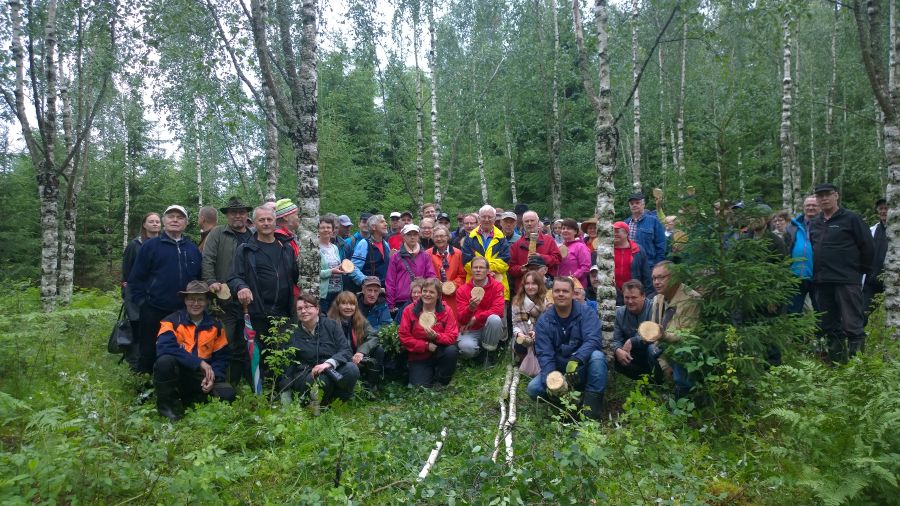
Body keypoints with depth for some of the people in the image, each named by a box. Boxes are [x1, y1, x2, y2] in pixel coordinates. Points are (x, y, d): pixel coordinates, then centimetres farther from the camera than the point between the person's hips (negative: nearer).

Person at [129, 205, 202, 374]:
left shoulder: (193, 249, 10)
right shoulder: (150, 245, 0)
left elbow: (200, 278, 15)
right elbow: (135, 277, 0)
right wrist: (141, 301, -6)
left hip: (185, 312, 3)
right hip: (154, 312, -3)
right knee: (149, 353, 6)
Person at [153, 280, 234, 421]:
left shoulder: (215, 326, 5)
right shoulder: (172, 321, -6)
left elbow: (222, 357, 6)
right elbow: (164, 348, -25)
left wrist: (212, 377, -14)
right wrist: (199, 362, -30)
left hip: (201, 378, 3)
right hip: (176, 377, -2)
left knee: (227, 394, -22)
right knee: (165, 360, -34)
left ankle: (187, 402, 3)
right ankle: (167, 404, -8)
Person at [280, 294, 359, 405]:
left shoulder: (331, 325, 4)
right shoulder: (294, 336, 6)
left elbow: (346, 350, -6)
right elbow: (287, 367, 3)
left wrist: (328, 363, -25)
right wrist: (285, 399, -7)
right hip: (307, 374, -1)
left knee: (351, 369, -30)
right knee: (323, 379, -36)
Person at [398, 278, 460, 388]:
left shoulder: (446, 311, -5)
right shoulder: (409, 310, -5)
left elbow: (452, 336, -12)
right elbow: (403, 336, -10)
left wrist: (436, 336, -32)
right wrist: (426, 345, -18)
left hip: (439, 353, 1)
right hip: (418, 357, -1)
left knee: (451, 350, -32)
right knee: (421, 386, -19)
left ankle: (441, 382, -5)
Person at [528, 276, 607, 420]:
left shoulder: (587, 314, -9)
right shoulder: (544, 321, -4)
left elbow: (592, 340, -25)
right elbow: (544, 354, -13)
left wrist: (576, 360, -44)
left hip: (583, 369, -2)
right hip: (557, 370, 2)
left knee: (597, 356, -33)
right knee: (534, 388, -23)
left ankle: (592, 405, -29)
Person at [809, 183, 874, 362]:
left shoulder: (851, 218, -3)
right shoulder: (814, 224, 15)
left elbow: (868, 247, -3)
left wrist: (861, 270, 0)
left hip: (847, 281, -6)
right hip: (822, 282, 6)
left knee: (852, 325, -7)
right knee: (829, 325, 12)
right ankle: (835, 359, 23)